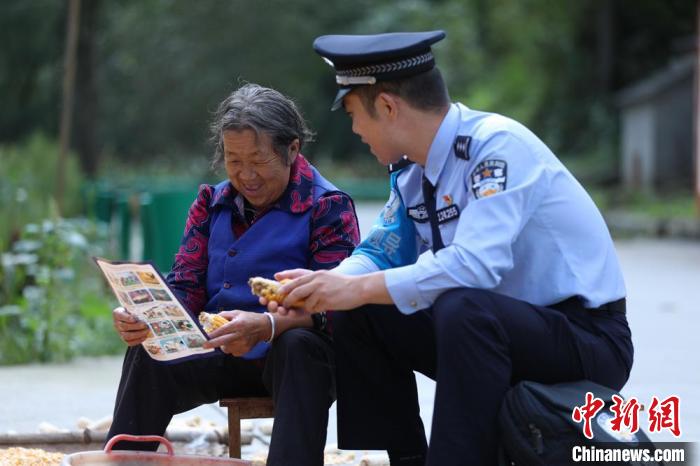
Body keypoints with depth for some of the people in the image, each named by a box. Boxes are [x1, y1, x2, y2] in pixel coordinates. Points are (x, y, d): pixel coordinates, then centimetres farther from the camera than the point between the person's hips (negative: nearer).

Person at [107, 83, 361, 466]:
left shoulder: (328, 207, -5)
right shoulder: (211, 203, 12)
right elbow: (185, 288, 7)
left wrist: (265, 327, -37)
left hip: (291, 353, -4)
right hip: (221, 356, 4)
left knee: (300, 346, -37)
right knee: (146, 354, -21)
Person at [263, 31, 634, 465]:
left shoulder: (498, 147, -21)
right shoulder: (414, 169, 3)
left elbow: (473, 266, -32)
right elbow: (381, 252, 13)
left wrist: (359, 289, -26)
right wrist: (325, 286, -7)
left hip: (586, 338, -8)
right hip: (495, 331, 8)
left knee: (462, 309, -34)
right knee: (358, 316, 1)